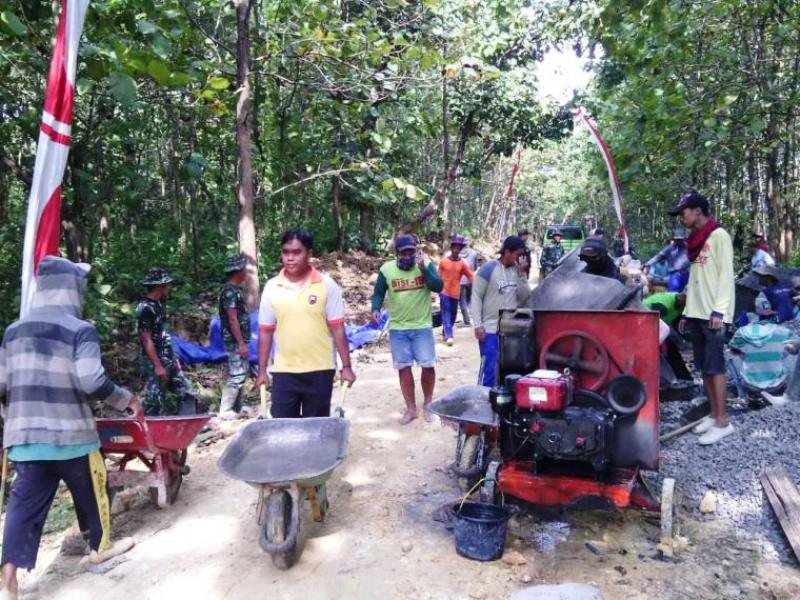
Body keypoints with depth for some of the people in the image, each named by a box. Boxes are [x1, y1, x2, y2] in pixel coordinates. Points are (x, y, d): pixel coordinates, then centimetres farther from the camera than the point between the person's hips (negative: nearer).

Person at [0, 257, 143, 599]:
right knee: (91, 492, 17)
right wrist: (126, 400, -6)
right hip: (70, 434, -4)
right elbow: (91, 382, -20)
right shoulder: (80, 330, -12)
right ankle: (99, 547, 36)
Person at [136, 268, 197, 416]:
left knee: (186, 392, 10)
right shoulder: (145, 308, -16)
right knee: (155, 401, 0)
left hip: (168, 360, 9)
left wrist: (173, 357, 18)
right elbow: (147, 340, -19)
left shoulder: (158, 304, 11)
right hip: (155, 362, -9)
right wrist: (157, 366, -21)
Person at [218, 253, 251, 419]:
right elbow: (232, 319, -20)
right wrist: (241, 343, -21)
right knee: (237, 375, -8)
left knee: (241, 374, 14)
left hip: (239, 340, 10)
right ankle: (225, 410, -3)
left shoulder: (236, 290, 14)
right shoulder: (230, 291, -16)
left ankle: (236, 408, 22)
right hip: (235, 341, -10)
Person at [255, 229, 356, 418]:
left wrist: (346, 366, -5)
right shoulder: (271, 287, 1)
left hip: (319, 370, -1)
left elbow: (337, 328, -4)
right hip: (283, 371, 2)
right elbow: (265, 331, 6)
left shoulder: (327, 285, -5)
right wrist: (262, 370, 6)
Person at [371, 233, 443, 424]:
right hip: (397, 328, 1)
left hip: (422, 327, -1)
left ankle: (427, 403, 22)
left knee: (428, 365, -1)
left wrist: (423, 268, -26)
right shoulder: (386, 269, -3)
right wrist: (375, 309, -15)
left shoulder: (426, 265, -5)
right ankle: (411, 408, 19)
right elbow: (378, 293, 4)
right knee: (403, 367, 6)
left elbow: (438, 287, -16)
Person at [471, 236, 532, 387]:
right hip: (490, 330, -6)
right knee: (490, 369, -6)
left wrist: (521, 274, -6)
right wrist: (478, 325, -14)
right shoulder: (488, 268, -7)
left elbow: (525, 297, 5)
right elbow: (476, 298, -8)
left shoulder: (517, 270, 8)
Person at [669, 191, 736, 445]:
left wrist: (719, 310, -19)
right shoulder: (695, 240, 17)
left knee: (715, 366, -6)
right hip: (697, 312, 8)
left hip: (714, 313, -8)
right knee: (704, 367, 9)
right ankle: (714, 414, 18)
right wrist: (687, 312, 17)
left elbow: (726, 274, -12)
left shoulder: (719, 236, -7)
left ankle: (722, 422, 0)